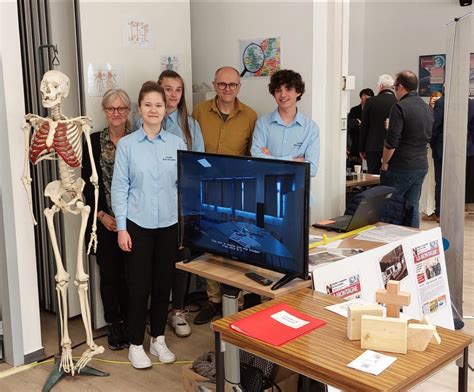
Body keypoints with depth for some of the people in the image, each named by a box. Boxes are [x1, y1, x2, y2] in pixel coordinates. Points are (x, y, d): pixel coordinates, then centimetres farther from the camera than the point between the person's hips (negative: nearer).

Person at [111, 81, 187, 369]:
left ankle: (158, 340, 28)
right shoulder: (127, 144, -3)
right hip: (138, 225, -2)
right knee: (139, 286, 4)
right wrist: (121, 228, -7)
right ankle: (136, 345, 20)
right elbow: (120, 187, -3)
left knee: (164, 284, 11)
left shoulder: (177, 144, 2)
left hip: (169, 224, 2)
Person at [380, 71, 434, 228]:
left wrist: (385, 162, -7)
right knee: (412, 208, 11)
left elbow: (391, 141, -18)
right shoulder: (427, 108, 12)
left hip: (400, 167, -7)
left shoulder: (400, 107, -14)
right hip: (421, 166, 8)